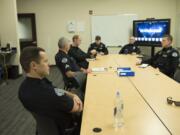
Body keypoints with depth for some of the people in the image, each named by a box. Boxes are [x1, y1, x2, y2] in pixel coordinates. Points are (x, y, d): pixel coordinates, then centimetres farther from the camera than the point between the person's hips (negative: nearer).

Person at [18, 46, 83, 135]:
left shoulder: (26, 85, -11)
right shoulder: (45, 92, -40)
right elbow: (75, 108, -24)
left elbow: (57, 91, 2)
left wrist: (73, 96, -12)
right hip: (62, 126, -7)